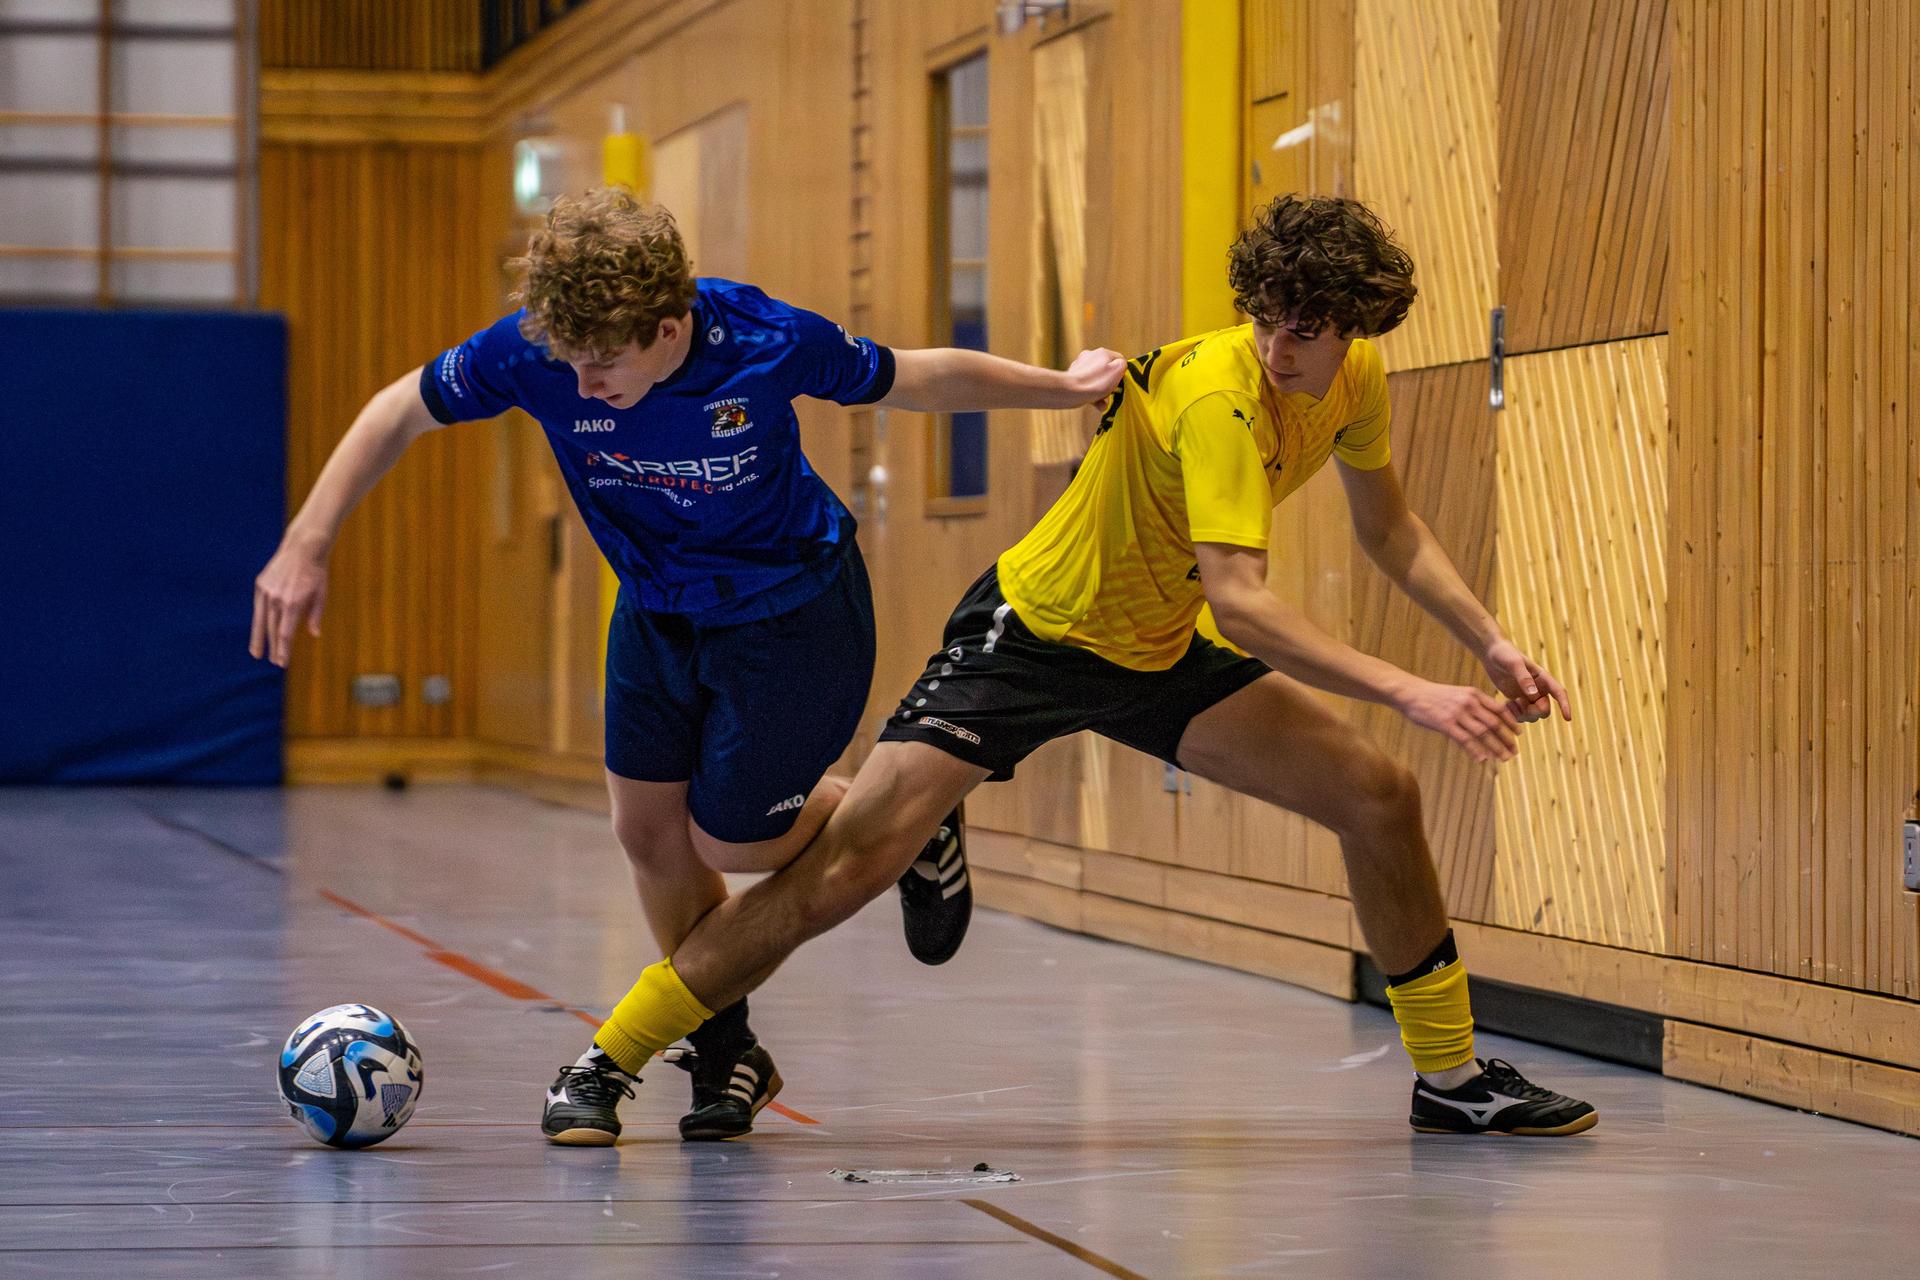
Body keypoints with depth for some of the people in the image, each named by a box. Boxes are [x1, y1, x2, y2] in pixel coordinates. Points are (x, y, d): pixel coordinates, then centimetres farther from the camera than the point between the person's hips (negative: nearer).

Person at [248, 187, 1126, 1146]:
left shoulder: (766, 344, -33)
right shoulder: (533, 353, -27)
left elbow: (912, 381, -14)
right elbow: (400, 412, -10)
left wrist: (1062, 387, -4)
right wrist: (306, 546, -15)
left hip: (793, 608, -4)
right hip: (657, 609, 4)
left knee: (729, 839, -4)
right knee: (647, 828, 8)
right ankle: (726, 1051, 29)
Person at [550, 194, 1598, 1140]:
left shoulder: (1355, 380, -5)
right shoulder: (1217, 396, -31)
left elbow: (1387, 530, 15)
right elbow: (1238, 600, -39)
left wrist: (1490, 643, 5)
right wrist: (1409, 694, -41)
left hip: (1157, 656, 7)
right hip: (1031, 632, -7)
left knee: (1378, 798, -2)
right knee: (848, 864, -16)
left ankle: (1449, 1078, 15)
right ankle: (604, 1061, -5)